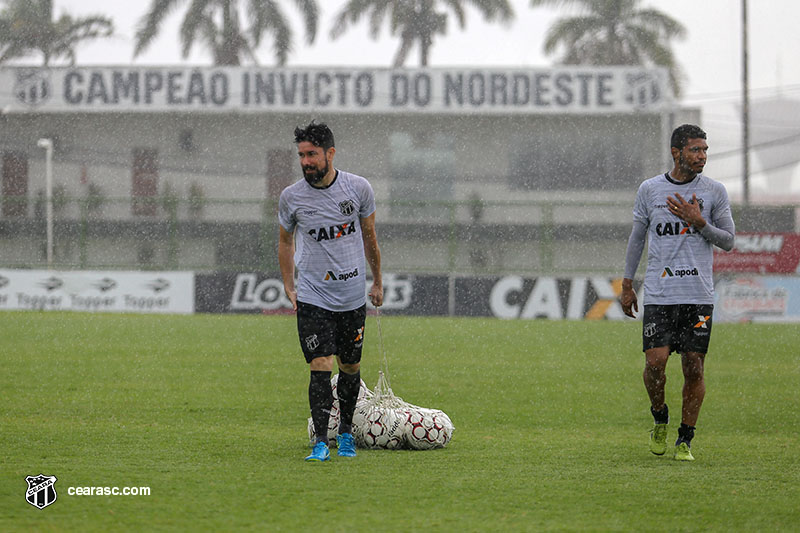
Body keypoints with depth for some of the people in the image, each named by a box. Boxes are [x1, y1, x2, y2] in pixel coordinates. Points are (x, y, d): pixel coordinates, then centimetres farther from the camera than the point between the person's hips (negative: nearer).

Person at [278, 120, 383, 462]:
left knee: (350, 367, 10)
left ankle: (346, 431, 29)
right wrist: (289, 287, 8)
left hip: (353, 296, 2)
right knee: (320, 367, -13)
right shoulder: (291, 197, -5)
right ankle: (321, 442, -12)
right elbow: (285, 241, 12)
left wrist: (377, 281, 17)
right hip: (312, 298, -2)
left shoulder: (358, 188, -4)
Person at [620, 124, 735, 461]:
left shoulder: (715, 192, 4)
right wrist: (627, 285, 12)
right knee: (655, 361, -12)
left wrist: (699, 223, -11)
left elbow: (728, 241, 6)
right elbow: (637, 237, 14)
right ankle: (660, 419, 16)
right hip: (659, 294, 0)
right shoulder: (650, 189, 6)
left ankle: (685, 441, 9)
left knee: (694, 368, -2)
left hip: (699, 295, 0)